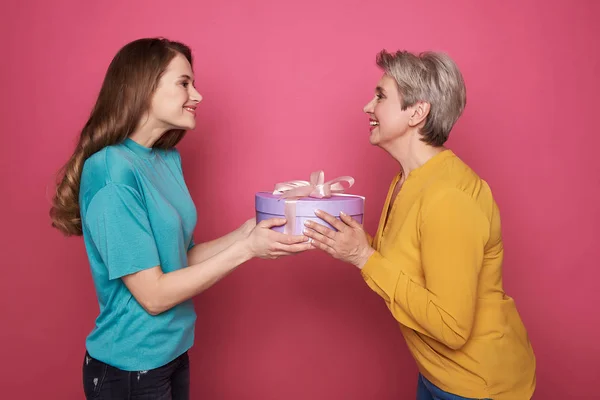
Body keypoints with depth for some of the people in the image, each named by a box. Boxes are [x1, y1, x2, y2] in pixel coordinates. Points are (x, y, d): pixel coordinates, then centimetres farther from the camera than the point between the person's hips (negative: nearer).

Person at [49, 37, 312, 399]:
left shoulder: (169, 159, 0)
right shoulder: (112, 170, -23)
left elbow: (181, 259, 2)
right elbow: (154, 295, -22)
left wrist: (247, 231, -9)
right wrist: (246, 248, -22)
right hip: (129, 369, -7)